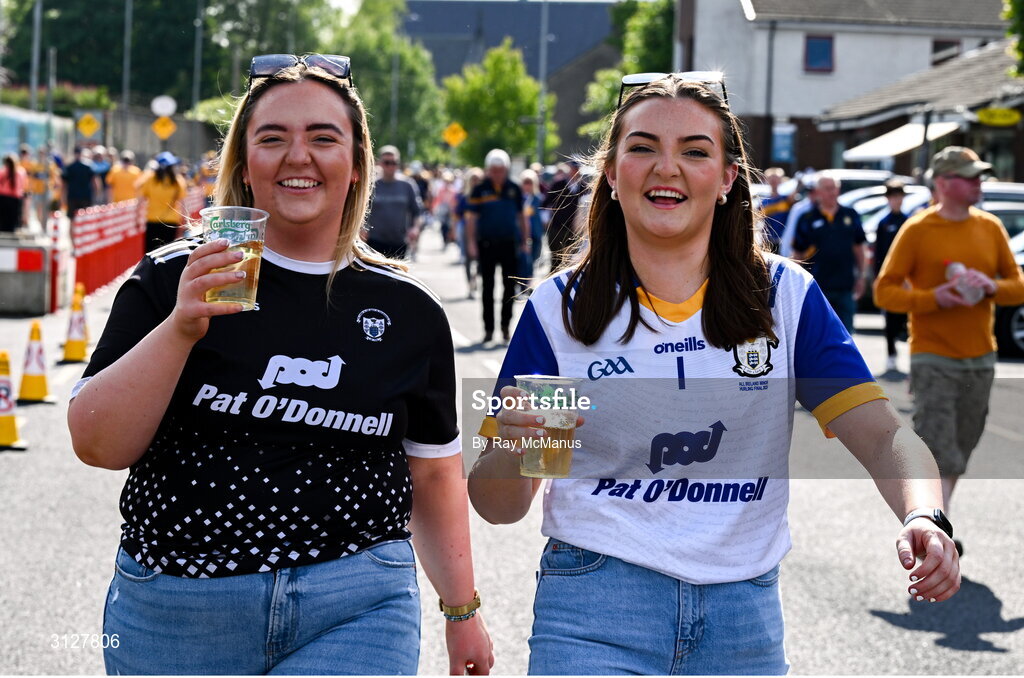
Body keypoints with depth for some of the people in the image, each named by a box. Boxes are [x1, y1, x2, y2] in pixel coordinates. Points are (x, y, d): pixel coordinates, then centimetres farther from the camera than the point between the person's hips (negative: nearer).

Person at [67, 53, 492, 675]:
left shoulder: (409, 312, 5)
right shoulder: (174, 280, 0)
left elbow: (434, 475, 13)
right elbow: (97, 445, -7)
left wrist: (462, 610, 14)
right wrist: (180, 328, -18)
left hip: (354, 615, 0)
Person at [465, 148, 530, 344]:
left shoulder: (514, 189, 6)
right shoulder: (480, 190, 0)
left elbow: (521, 216, 13)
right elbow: (471, 218, 1)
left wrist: (525, 241, 10)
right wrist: (471, 243, -5)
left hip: (509, 243, 2)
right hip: (487, 244, -2)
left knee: (509, 286, 3)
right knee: (488, 287, 4)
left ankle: (505, 325, 14)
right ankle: (488, 328, 10)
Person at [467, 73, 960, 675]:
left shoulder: (787, 297, 2)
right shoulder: (559, 309, -1)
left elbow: (882, 434, -6)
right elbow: (500, 508, 0)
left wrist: (925, 518, -27)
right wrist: (511, 449, -23)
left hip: (744, 619, 2)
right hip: (595, 617, -2)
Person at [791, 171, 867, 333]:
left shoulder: (851, 215, 8)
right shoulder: (807, 219, 1)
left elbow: (860, 248, 14)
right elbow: (798, 254, 3)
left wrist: (862, 276, 9)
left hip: (845, 287, 2)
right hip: (817, 287, -2)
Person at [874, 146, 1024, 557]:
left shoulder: (990, 228, 7)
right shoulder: (917, 230, -7)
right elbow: (884, 292, -6)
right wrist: (934, 298, -21)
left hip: (980, 358, 5)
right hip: (933, 357, -5)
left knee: (959, 452, 12)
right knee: (940, 452, -11)